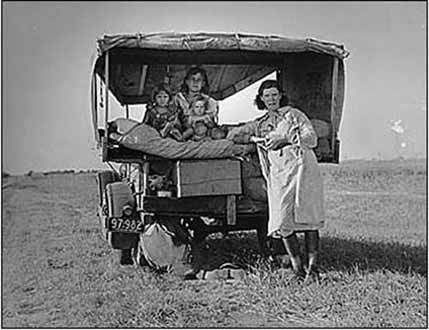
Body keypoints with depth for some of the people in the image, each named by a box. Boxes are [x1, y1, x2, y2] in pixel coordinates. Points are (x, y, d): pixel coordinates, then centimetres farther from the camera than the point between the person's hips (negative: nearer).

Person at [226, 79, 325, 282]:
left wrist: (285, 138, -9)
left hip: (302, 169, -3)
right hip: (278, 175, 3)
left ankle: (312, 266, -5)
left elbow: (312, 139, 2)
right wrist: (255, 138, 5)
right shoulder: (259, 124, 22)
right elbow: (232, 135, 20)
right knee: (282, 221, -10)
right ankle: (297, 266, -2)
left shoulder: (293, 115, 13)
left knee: (307, 217, -9)